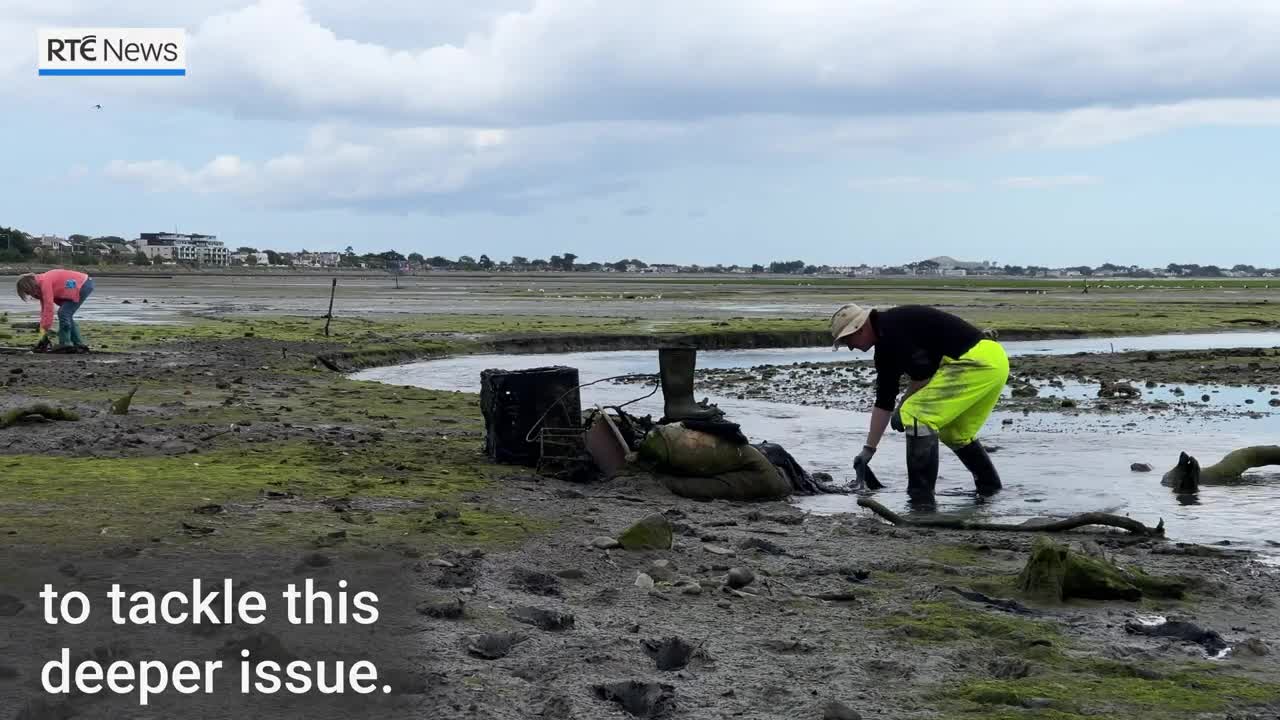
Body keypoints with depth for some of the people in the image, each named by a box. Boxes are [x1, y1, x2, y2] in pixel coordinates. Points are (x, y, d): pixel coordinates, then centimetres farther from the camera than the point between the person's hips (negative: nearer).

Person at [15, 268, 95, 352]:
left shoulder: (45, 282, -19)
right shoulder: (41, 284, 10)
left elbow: (48, 308, -22)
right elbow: (44, 309, 13)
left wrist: (44, 331, -18)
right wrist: (42, 331, 9)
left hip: (83, 285, -10)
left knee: (63, 313, -11)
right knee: (66, 315, 13)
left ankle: (65, 344, -4)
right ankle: (79, 344, 16)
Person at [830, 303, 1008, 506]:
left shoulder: (890, 329, -11)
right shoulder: (885, 346, 20)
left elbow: (924, 373, -17)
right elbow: (883, 401, 24)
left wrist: (901, 408, -3)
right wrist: (868, 449, 25)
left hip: (976, 361, -10)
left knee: (917, 415, -10)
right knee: (954, 432, 26)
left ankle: (921, 497, -8)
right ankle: (988, 485, 38)